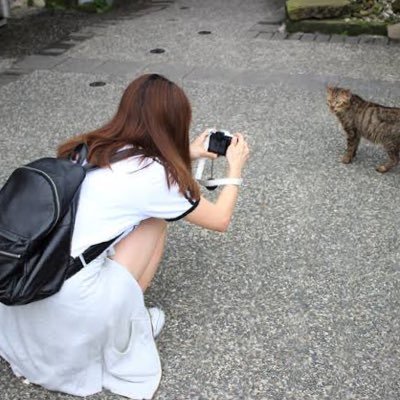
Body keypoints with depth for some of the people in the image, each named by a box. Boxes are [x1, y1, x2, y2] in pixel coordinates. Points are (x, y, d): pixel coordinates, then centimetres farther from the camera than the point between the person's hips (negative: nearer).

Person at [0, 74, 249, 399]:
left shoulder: (90, 149, 8)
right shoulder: (152, 175, -9)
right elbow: (220, 220, 7)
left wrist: (185, 156, 34)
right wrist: (235, 169, 21)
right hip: (70, 310, -7)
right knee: (154, 221, 8)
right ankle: (127, 326, 17)